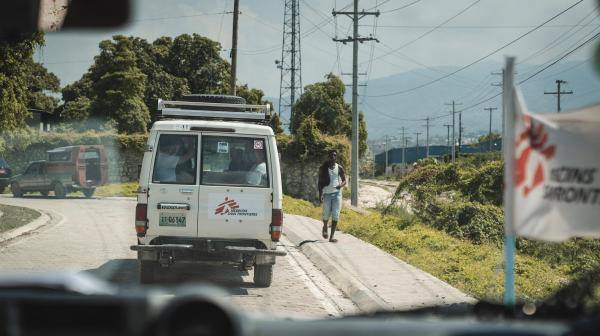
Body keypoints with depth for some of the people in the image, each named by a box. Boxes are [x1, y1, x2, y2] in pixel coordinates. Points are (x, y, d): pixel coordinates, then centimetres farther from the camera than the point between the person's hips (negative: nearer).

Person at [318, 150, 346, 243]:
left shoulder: (339, 168, 3)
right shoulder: (323, 168, 0)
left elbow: (344, 180, 7)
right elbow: (320, 181, 1)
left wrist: (341, 185, -17)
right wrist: (320, 194, -8)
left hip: (337, 193, 1)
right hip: (326, 193, -1)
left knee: (335, 215, -5)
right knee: (326, 214, 2)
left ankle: (332, 236, -1)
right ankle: (325, 228, 36)